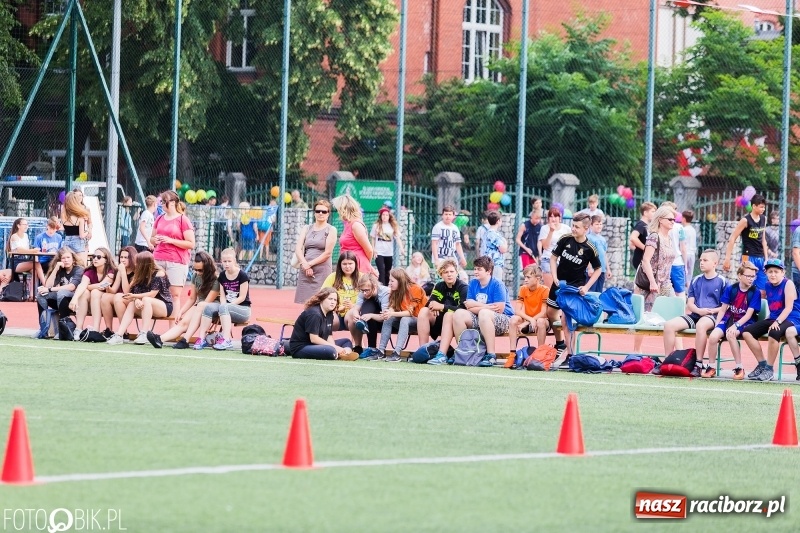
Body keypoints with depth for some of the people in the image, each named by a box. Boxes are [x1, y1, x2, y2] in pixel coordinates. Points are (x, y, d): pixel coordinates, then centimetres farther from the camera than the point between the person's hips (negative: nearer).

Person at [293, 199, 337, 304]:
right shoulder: (306, 229, 16)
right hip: (305, 271, 4)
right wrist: (305, 265, -11)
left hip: (322, 271, -4)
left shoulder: (331, 230, 5)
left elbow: (327, 253, -4)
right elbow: (298, 249, 6)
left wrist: (310, 264, -9)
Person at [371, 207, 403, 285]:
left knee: (387, 273, 11)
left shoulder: (393, 226, 2)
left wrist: (401, 248, -20)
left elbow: (398, 238, -5)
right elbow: (373, 239, 6)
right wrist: (373, 250, -1)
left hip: (389, 253, 2)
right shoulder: (376, 226, 0)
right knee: (382, 272, -13)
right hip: (379, 253, -2)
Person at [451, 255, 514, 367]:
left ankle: (491, 355, -37)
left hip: (504, 319, -7)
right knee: (459, 314, -12)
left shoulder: (497, 285, -11)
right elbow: (469, 307, 0)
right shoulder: (473, 284, 8)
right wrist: (487, 306, -15)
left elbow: (499, 309, -18)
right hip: (480, 320, 7)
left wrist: (475, 305, -10)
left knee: (484, 313, -37)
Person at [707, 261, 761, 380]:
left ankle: (739, 369, -25)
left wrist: (736, 325, -22)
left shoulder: (755, 292, -3)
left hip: (744, 322, -3)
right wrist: (716, 325, -3)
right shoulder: (730, 289, 5)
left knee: (730, 334, -36)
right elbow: (723, 309, 8)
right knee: (713, 336, -25)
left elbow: (749, 314, -10)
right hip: (728, 319, 3)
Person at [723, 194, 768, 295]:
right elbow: (732, 239, -10)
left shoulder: (763, 219, 8)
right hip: (749, 258, -6)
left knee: (762, 292, 5)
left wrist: (766, 258, 12)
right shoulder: (746, 220, -10)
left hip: (760, 259, 6)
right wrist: (727, 259, -14)